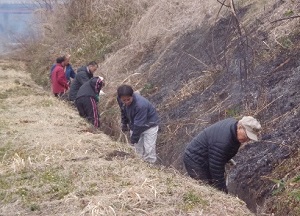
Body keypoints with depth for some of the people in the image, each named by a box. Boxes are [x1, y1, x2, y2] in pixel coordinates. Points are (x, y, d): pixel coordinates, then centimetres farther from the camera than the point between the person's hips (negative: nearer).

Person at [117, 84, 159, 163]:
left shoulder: (140, 105, -39)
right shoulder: (120, 100, -18)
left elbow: (139, 125, -31)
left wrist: (134, 138, -22)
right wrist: (124, 123, 13)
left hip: (149, 125, -6)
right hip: (134, 124, 6)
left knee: (148, 150, -9)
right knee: (137, 148, 13)